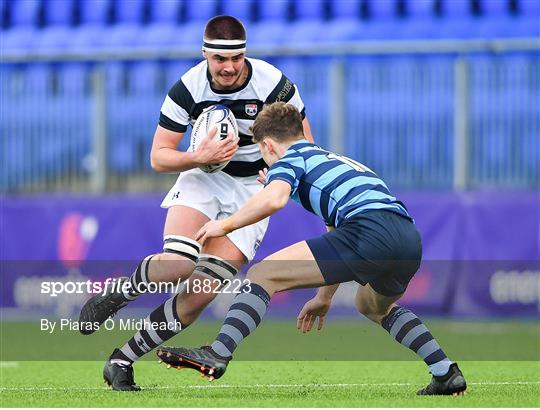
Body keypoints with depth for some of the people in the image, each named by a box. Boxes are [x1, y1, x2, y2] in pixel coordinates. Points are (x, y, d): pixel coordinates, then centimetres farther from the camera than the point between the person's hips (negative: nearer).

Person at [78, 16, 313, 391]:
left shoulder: (274, 84, -17)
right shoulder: (187, 89, -14)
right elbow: (159, 157, -9)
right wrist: (199, 157, -28)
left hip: (253, 187, 0)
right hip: (203, 177, 0)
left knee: (202, 291, -13)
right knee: (177, 264, -30)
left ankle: (122, 361, 0)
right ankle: (114, 295, 1)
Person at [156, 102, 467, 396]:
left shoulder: (291, 158, 13)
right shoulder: (337, 160, 38)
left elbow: (273, 199, -10)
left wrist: (225, 225, 5)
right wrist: (325, 297, 52)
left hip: (371, 232, -8)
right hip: (410, 237, 8)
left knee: (263, 274, -2)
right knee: (373, 305, 39)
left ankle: (217, 355, -19)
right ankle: (447, 374, 29)